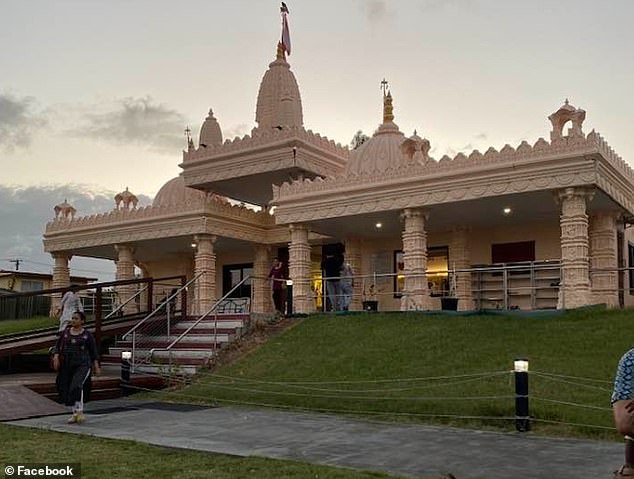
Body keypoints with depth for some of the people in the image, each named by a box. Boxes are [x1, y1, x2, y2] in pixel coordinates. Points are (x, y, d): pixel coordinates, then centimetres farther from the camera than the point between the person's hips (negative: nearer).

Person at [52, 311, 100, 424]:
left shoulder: (87, 335, 0)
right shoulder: (65, 333, 8)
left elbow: (94, 352, 4)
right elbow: (58, 348, 8)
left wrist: (97, 367, -1)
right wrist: (56, 358, -11)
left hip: (83, 365, -4)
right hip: (67, 365, 4)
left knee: (77, 386, -23)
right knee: (68, 389, 6)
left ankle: (80, 411, -12)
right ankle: (75, 414, 20)